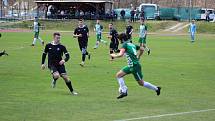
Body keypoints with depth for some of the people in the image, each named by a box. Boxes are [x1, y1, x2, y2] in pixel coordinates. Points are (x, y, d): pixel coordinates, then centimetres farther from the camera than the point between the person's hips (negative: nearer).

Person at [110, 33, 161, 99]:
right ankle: (124, 91, 5)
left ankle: (156, 88, 13)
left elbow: (121, 54, -22)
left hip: (135, 66, -9)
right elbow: (142, 49, 22)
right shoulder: (132, 45, 14)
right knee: (118, 75, 7)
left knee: (141, 83, 1)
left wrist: (114, 55, -4)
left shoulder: (125, 45, -10)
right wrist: (138, 57, 30)